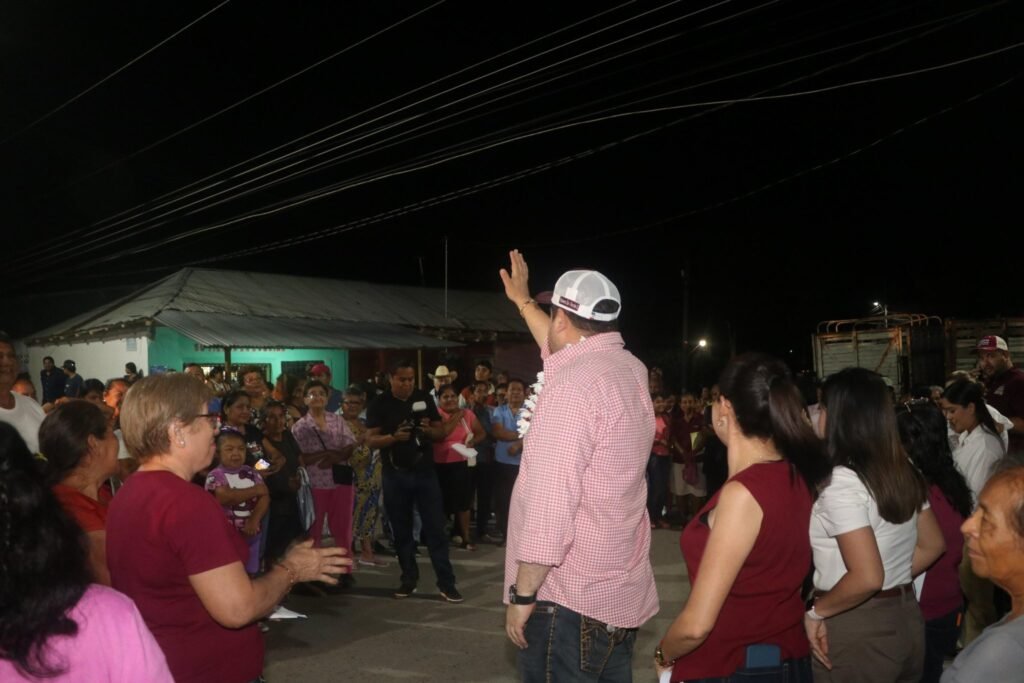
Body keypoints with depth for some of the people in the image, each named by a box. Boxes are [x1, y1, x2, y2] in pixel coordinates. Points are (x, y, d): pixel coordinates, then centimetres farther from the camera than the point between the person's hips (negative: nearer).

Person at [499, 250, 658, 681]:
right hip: (621, 590, 9)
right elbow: (562, 351, 30)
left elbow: (550, 501, -24)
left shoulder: (573, 383, -20)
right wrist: (522, 300, 43)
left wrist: (522, 595, -17)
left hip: (569, 596, -9)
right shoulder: (631, 369, 7)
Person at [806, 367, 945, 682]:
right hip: (906, 618, 8)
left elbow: (866, 578, -28)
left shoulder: (841, 482, -23)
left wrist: (816, 611, -15)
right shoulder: (905, 472, 2)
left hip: (858, 631, -8)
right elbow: (932, 546, 13)